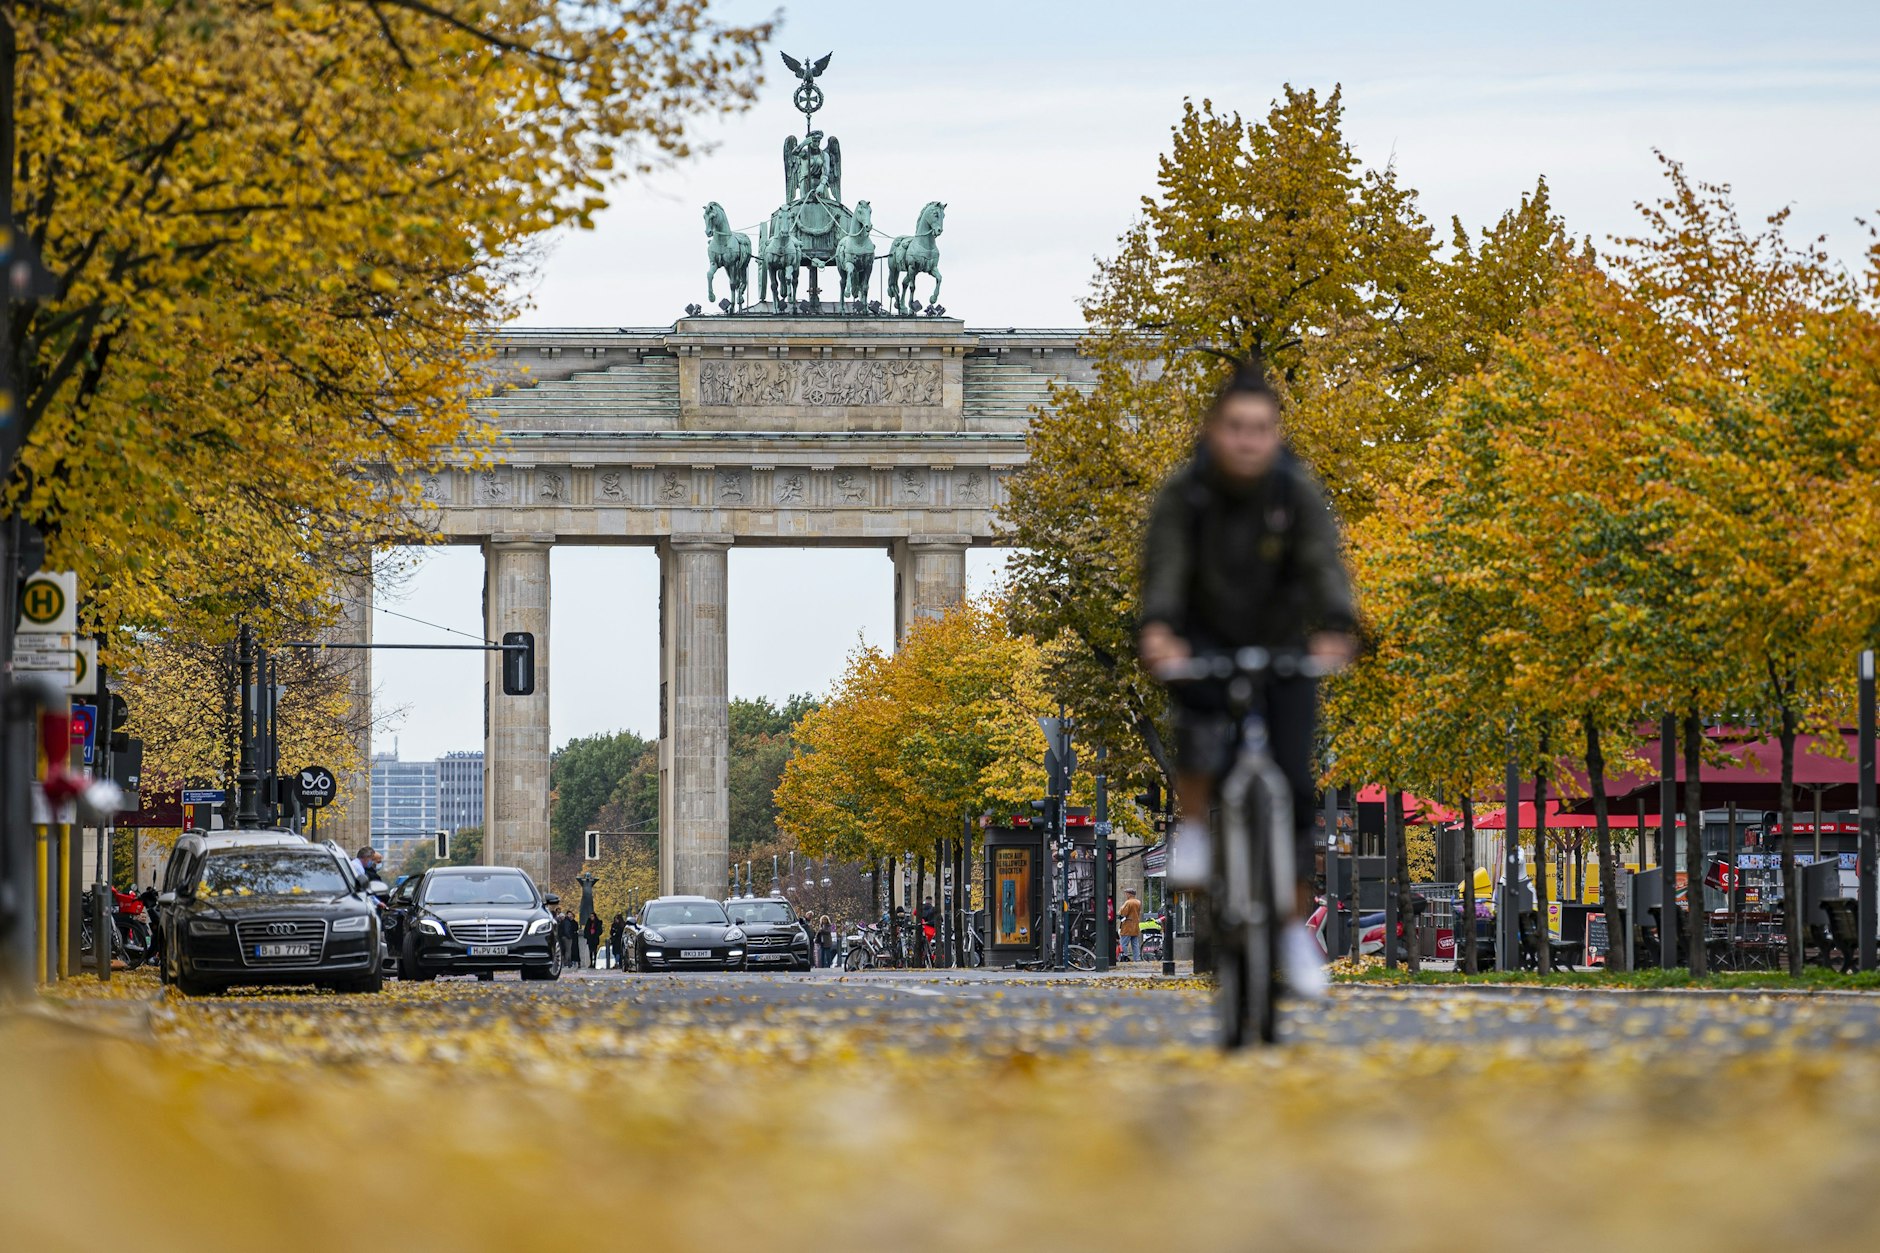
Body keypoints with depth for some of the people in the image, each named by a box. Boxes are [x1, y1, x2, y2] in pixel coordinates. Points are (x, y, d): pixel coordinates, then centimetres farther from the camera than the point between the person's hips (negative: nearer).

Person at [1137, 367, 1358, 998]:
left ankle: (1296, 929, 8)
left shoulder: (1298, 492, -16)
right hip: (1205, 640, -1)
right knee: (1202, 709, -36)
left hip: (1282, 648, 1)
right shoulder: (1183, 493, -17)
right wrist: (1157, 631, -50)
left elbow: (1324, 566, -29)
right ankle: (1192, 829, -14)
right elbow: (1164, 568, -29)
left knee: (1294, 785, -8)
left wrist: (1335, 631, -49)